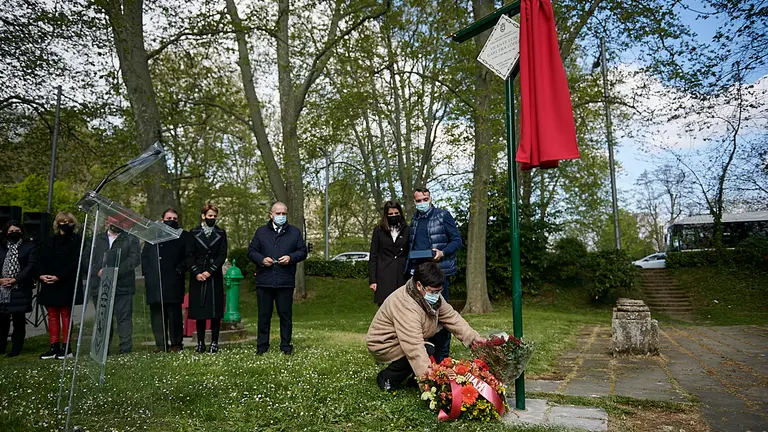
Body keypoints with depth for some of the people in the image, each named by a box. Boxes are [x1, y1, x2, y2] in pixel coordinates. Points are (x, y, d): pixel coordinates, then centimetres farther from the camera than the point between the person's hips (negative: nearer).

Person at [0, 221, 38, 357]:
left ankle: (16, 348, 9)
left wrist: (16, 280, -14)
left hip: (21, 288, -3)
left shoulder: (30, 246, 5)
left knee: (19, 319, 2)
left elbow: (31, 265, -5)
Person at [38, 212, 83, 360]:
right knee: (52, 315, 8)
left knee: (65, 315, 1)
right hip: (49, 285, 5)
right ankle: (54, 347, 14)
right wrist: (41, 275, -9)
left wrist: (59, 276, -19)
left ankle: (66, 347, 6)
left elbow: (75, 262, -11)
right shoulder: (49, 242, 14)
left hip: (67, 285, -5)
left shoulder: (76, 240, -3)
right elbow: (42, 261, 10)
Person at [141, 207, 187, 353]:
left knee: (174, 314, -4)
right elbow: (144, 256, 18)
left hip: (174, 281, -3)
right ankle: (160, 344, 9)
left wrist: (180, 270, -9)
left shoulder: (183, 236, 11)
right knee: (157, 314, 3)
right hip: (154, 282, 3)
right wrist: (147, 273, 6)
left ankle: (176, 344, 2)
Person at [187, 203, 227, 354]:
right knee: (199, 310, 2)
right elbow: (189, 255, 2)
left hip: (215, 276, 0)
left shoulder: (221, 233, 6)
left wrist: (210, 271, -10)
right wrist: (196, 272, -9)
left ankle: (214, 343, 6)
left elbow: (222, 255, 0)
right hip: (197, 276, 0)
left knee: (215, 310, 0)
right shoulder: (194, 233, 6)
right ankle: (200, 343, 11)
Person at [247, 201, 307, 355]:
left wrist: (291, 258, -11)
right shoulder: (261, 232, 11)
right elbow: (251, 251, 10)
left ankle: (285, 345, 15)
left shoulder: (295, 232, 9)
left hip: (285, 282, -1)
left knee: (285, 314, 5)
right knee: (264, 315, 8)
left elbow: (303, 251, 7)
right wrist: (261, 259, -9)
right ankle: (262, 345, 18)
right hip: (264, 281, 1)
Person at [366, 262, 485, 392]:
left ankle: (417, 377, 4)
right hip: (384, 344, -9)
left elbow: (451, 317, -3)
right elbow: (414, 347, -41)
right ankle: (387, 377, -7)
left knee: (444, 330, -2)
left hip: (409, 339, 9)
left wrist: (473, 337, -14)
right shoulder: (405, 305, -36)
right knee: (427, 351, -28)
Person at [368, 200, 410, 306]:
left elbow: (409, 254, 11)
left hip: (402, 276, 1)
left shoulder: (406, 230, 9)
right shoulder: (378, 230, 7)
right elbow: (373, 256, 6)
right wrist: (372, 280, -1)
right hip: (384, 277, -1)